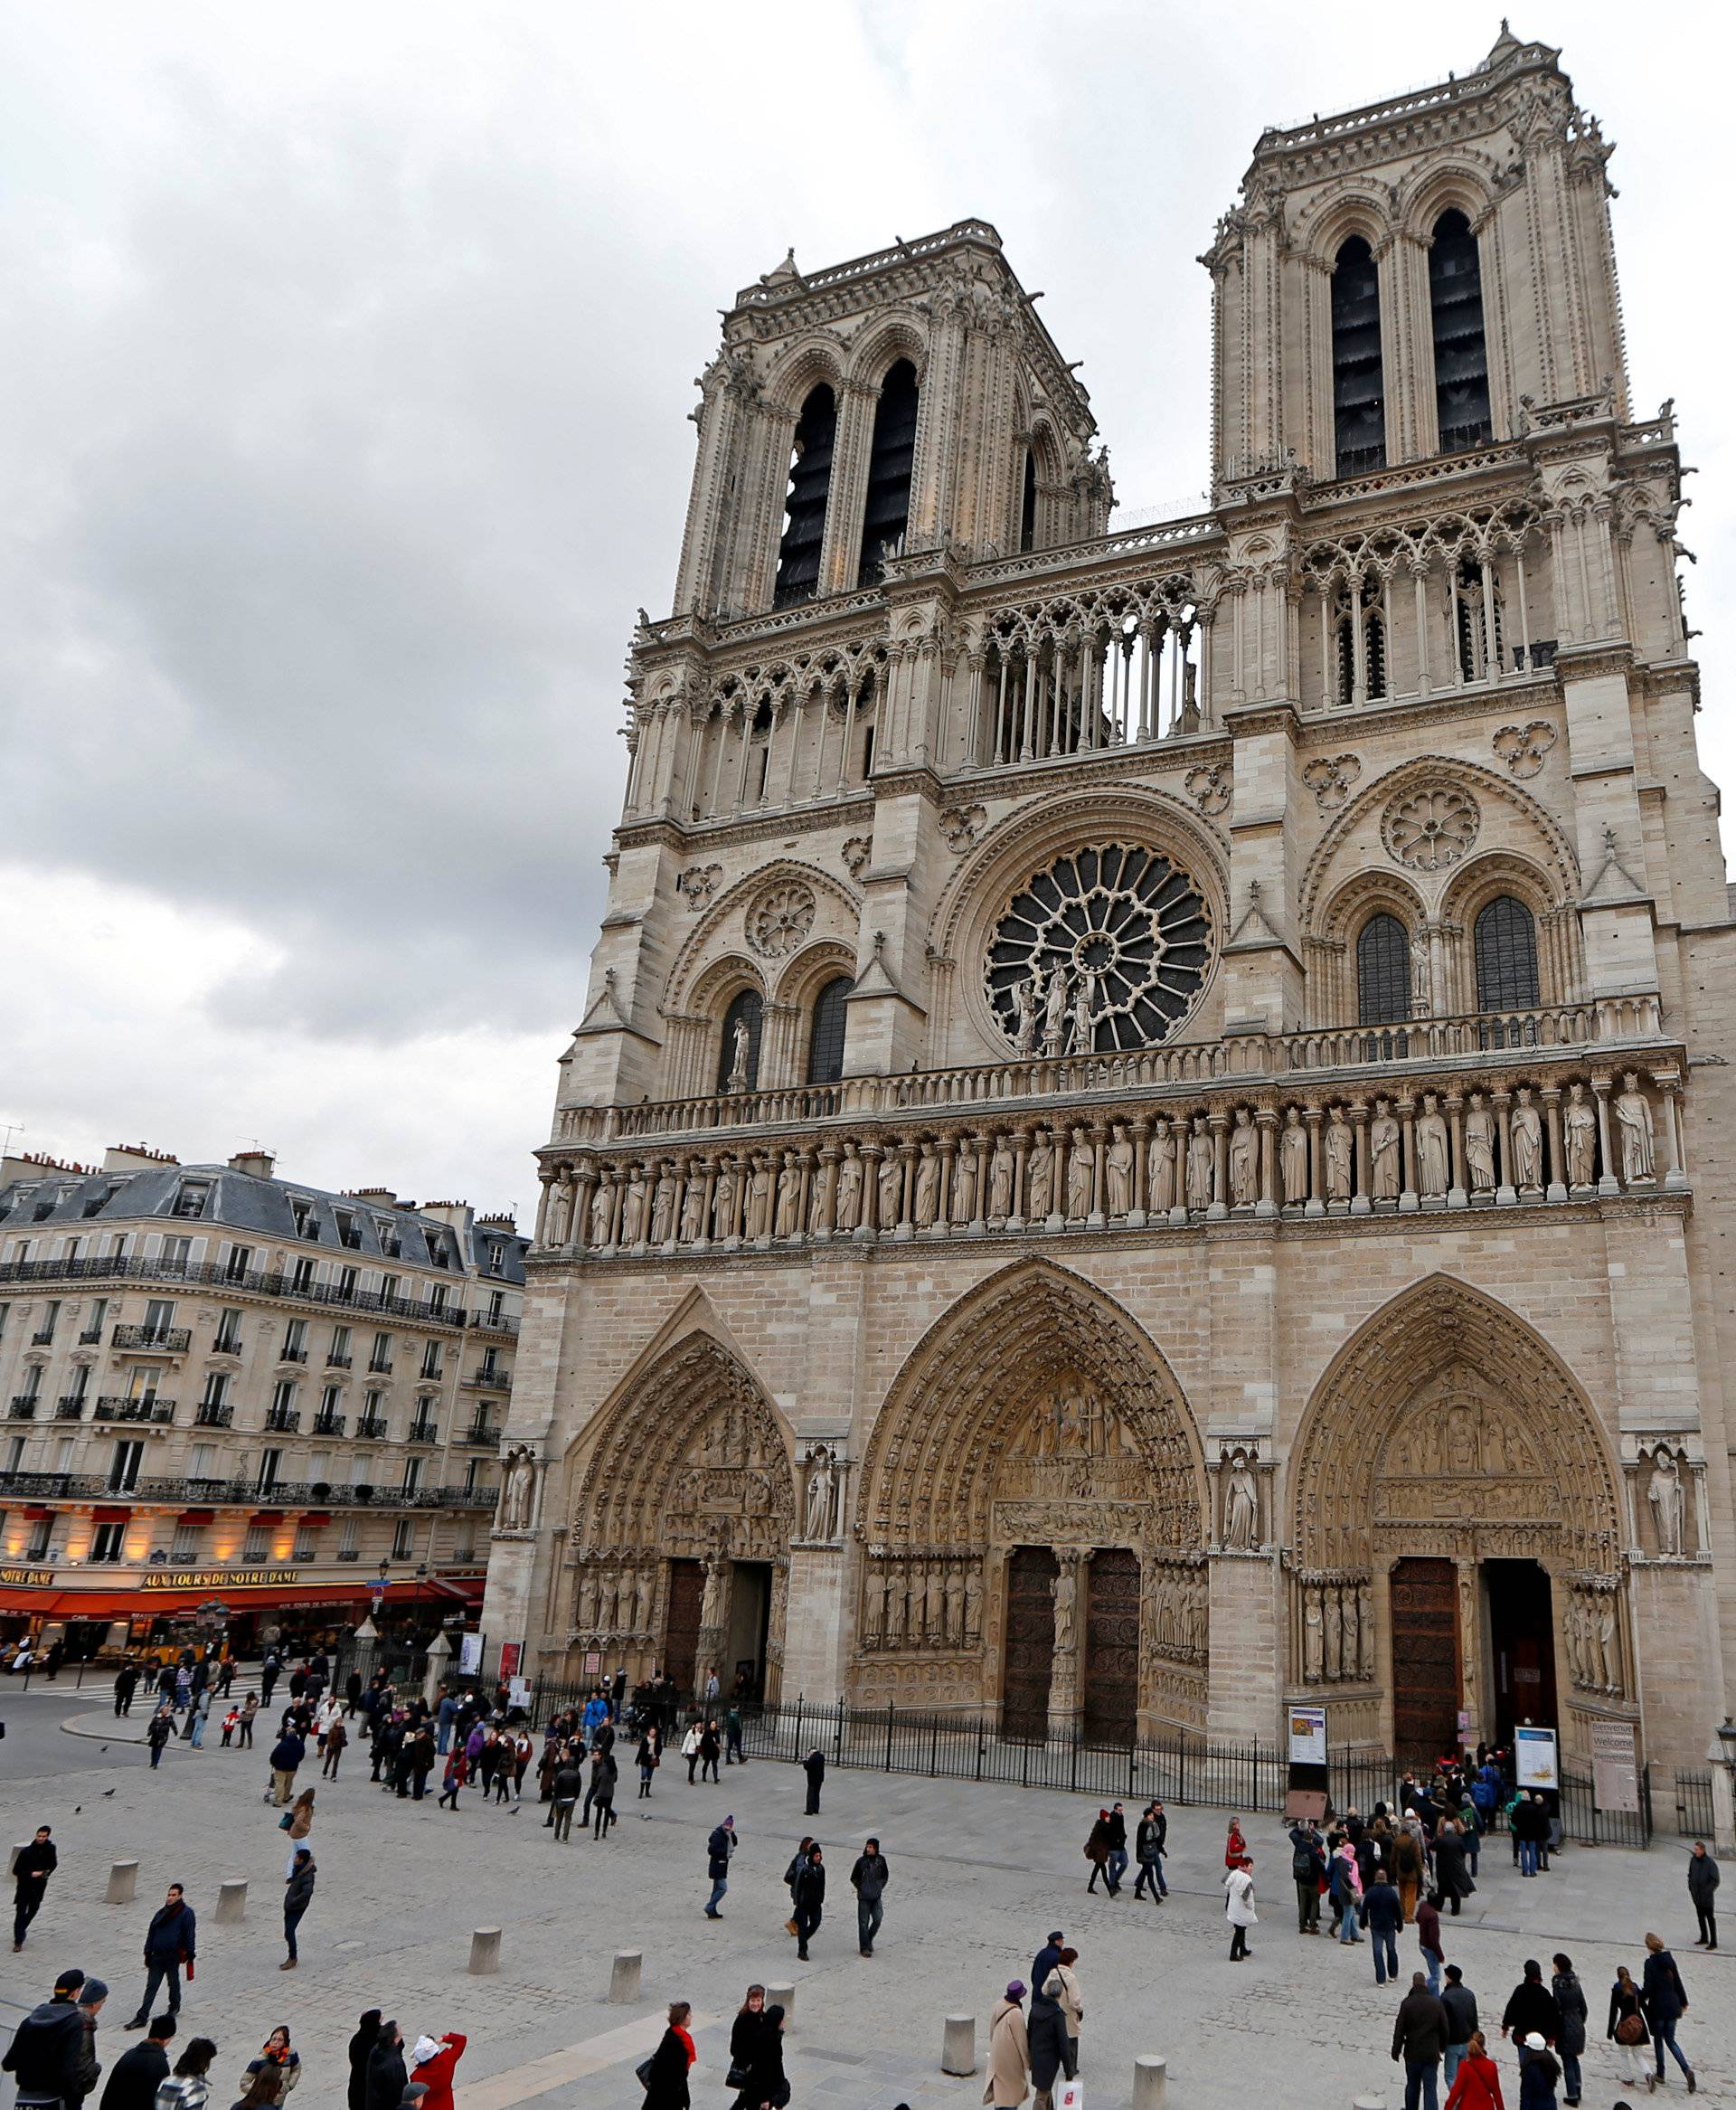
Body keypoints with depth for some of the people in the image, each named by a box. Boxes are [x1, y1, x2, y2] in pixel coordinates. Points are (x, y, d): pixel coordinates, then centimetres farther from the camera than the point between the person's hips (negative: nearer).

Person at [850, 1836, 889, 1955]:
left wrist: (880, 1887, 3)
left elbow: (885, 1875, 13)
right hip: (864, 1897, -2)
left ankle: (869, 1940, 24)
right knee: (864, 1922, 0)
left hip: (876, 1896, 2)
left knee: (877, 1920, 0)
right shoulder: (861, 1861, -9)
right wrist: (860, 1888, -5)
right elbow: (854, 1878, 2)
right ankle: (864, 1947, 13)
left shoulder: (881, 1859, -2)